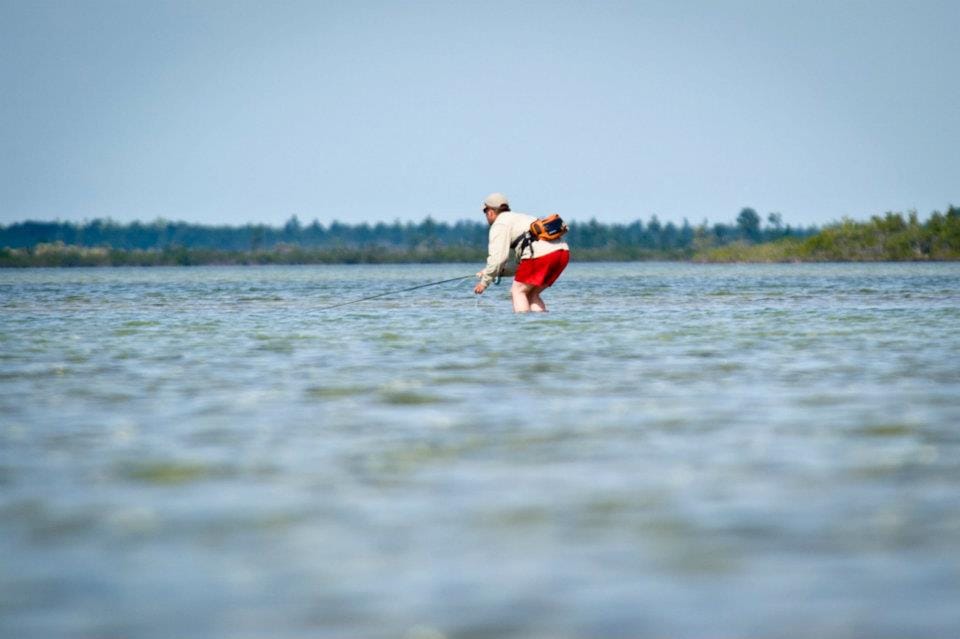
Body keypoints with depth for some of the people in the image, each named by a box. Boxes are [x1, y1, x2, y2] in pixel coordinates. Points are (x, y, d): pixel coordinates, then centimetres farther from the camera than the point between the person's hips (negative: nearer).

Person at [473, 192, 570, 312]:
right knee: (531, 294, 17)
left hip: (542, 254, -8)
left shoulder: (499, 225, 5)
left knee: (518, 291, 3)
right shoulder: (520, 218, 33)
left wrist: (484, 282, 6)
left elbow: (498, 258, -5)